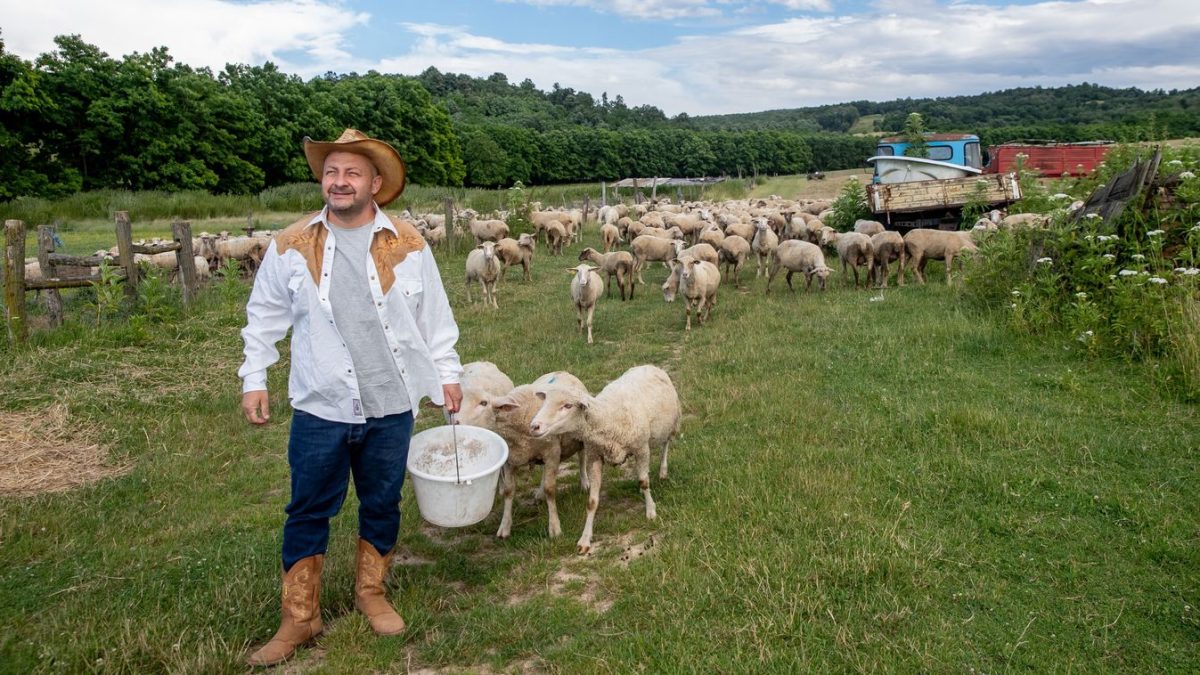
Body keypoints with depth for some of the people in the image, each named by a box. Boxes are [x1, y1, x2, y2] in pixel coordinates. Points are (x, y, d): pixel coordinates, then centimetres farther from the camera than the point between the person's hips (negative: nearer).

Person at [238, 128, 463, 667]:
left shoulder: (408, 245, -3)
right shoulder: (291, 246, -2)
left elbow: (434, 316, 5)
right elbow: (265, 317, 6)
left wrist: (447, 373, 7)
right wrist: (253, 379, 3)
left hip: (391, 406, 1)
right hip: (320, 407, 0)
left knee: (382, 506, 15)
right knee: (308, 513, 9)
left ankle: (370, 593, 36)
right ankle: (299, 619, 25)